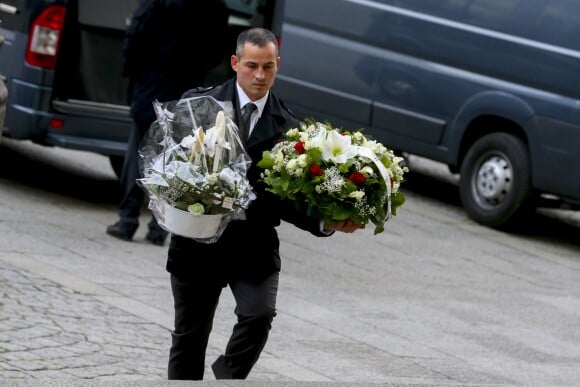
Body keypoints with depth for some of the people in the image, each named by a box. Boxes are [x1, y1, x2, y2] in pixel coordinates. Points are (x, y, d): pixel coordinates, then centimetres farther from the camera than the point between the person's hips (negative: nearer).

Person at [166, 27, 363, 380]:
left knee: (260, 313, -21)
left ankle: (228, 375, 5)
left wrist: (324, 223, -19)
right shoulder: (199, 104, -3)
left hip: (254, 247, 0)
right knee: (189, 337, 9)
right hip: (198, 242, 0)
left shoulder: (286, 127, -1)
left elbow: (290, 198, -2)